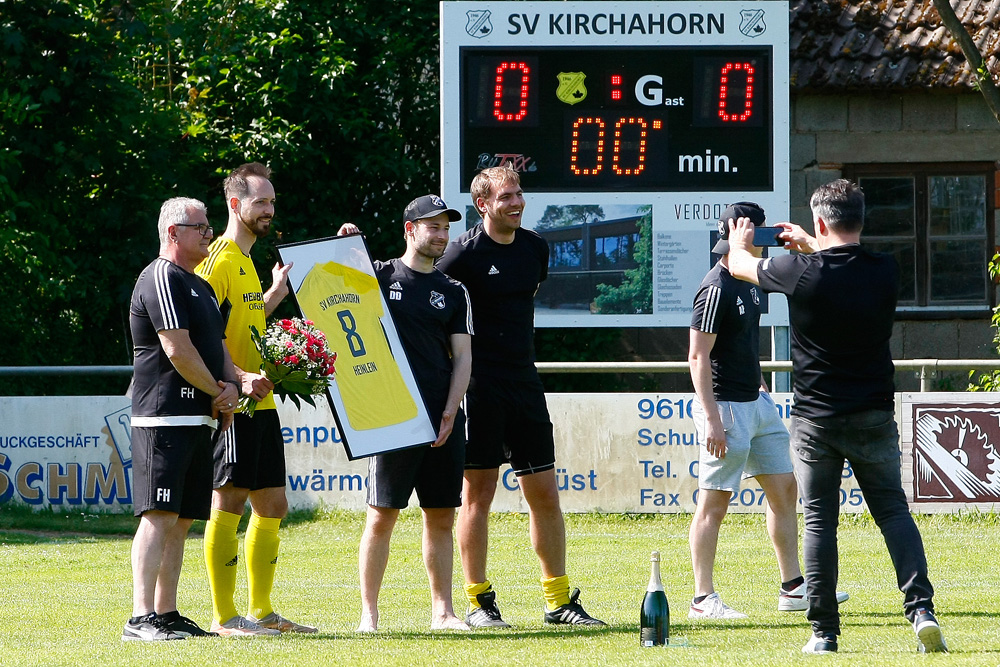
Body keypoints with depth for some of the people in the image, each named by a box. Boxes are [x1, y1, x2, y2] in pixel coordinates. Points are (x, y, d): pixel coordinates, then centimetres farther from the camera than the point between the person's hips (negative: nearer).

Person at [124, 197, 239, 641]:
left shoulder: (200, 287, 23)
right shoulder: (162, 279, -9)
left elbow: (217, 346, 23)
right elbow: (178, 350, -16)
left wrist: (231, 386, 2)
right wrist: (218, 393, -5)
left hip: (198, 419, 10)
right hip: (164, 416, -10)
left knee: (181, 520, 8)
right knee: (159, 516, -15)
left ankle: (166, 613, 11)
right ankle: (141, 619, -20)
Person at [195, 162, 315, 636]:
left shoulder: (244, 261, 19)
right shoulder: (219, 261, -11)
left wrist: (275, 293, 24)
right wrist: (239, 377, -29)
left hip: (260, 403, 10)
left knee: (272, 507, 11)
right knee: (229, 504, -6)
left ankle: (261, 611, 17)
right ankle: (224, 616, -4)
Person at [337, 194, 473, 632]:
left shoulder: (454, 292, 14)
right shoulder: (378, 277, 5)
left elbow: (462, 356, 10)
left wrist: (450, 412, -3)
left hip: (442, 418, 4)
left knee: (441, 517, 5)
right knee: (382, 514, -6)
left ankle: (442, 611, 12)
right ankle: (369, 614, -2)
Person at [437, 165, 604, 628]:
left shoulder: (535, 247, 11)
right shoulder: (465, 252, -9)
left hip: (524, 379, 6)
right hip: (479, 385, -6)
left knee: (544, 493, 5)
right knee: (479, 490, -2)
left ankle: (559, 600, 11)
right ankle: (478, 602, 4)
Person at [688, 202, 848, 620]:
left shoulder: (749, 281, 12)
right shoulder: (717, 289, -17)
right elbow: (698, 356, -19)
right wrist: (711, 418, -23)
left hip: (756, 402, 10)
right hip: (726, 407, -10)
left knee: (784, 489, 11)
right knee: (714, 502, -6)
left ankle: (793, 588, 18)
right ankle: (703, 599, -2)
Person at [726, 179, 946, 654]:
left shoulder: (803, 272, -13)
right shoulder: (885, 272, -5)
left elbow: (739, 265, 8)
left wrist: (739, 240, 31)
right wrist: (810, 248, 36)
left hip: (815, 419, -2)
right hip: (874, 415, 2)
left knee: (819, 521, 5)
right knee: (893, 511, 8)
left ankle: (823, 631, 5)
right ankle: (921, 610, -9)